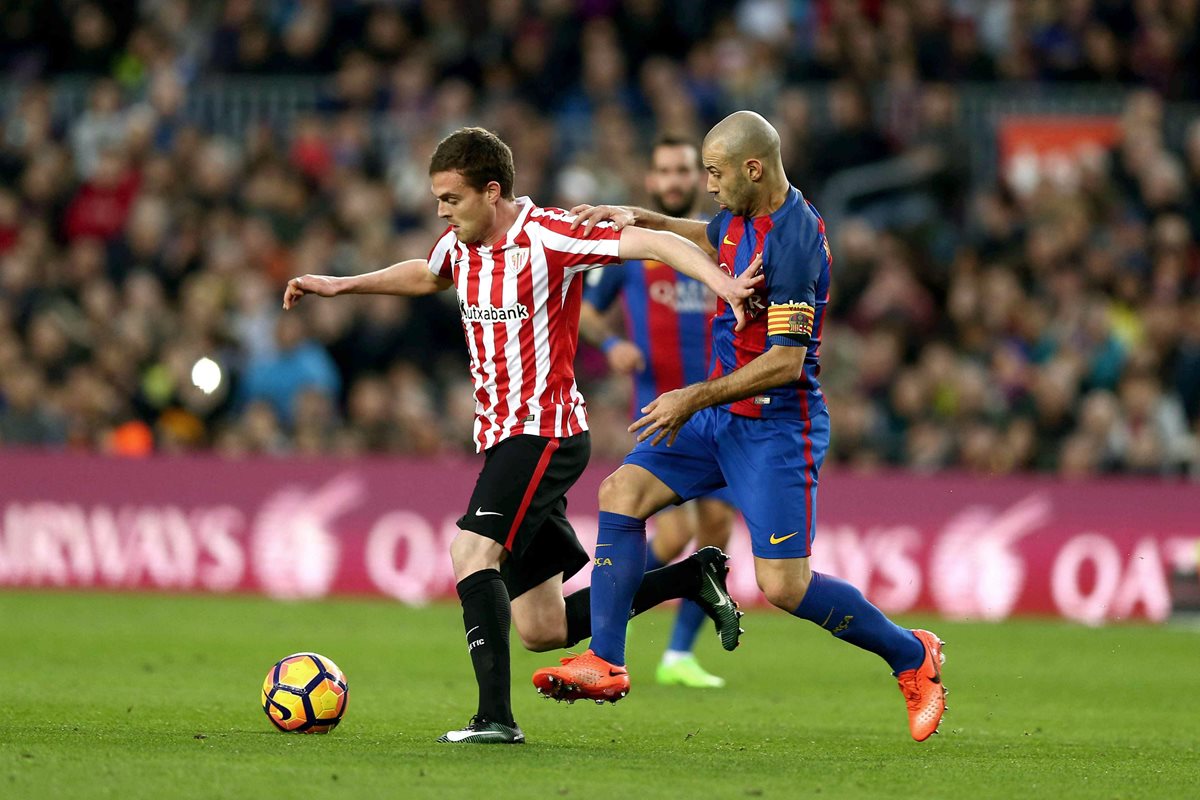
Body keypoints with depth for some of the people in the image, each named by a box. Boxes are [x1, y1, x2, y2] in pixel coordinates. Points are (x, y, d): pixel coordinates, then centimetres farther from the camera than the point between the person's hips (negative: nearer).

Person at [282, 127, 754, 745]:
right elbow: (425, 275, 33)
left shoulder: (547, 237, -15)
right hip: (500, 434, 9)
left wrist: (718, 279, -38)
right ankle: (694, 576, 23)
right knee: (541, 630, 8)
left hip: (545, 430, -9)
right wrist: (338, 285, 31)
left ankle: (496, 717, -29)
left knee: (472, 551, -28)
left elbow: (650, 242, -23)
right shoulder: (460, 244, 9)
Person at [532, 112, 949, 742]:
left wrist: (695, 399, -22)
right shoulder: (742, 215, 5)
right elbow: (709, 238, 31)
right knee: (622, 491, -2)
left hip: (778, 425, -9)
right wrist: (637, 218, 15)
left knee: (782, 584, -11)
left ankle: (912, 655, 9)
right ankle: (605, 661, -2)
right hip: (726, 415, 9)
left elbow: (785, 360, -27)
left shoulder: (793, 242, -23)